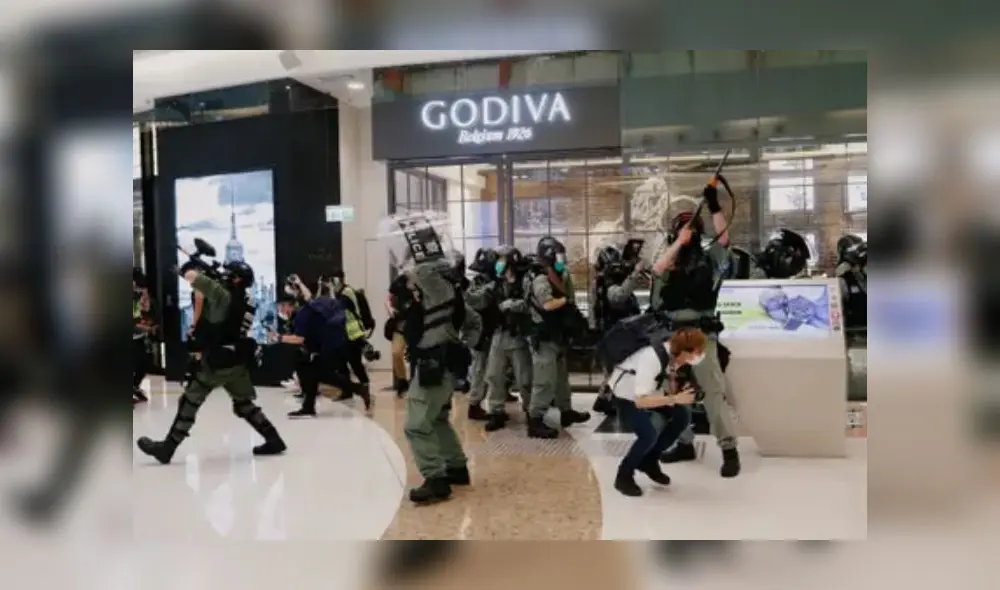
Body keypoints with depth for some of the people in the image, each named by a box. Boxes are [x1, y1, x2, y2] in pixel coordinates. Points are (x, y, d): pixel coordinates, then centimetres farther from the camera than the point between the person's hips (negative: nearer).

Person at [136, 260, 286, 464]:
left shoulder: (225, 295, -14)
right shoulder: (244, 301, 11)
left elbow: (192, 277, -24)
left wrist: (190, 270, -7)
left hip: (218, 359, -8)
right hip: (237, 360, 8)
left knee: (190, 402, 1)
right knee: (243, 403, 16)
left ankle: (166, 448, 7)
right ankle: (274, 440, 14)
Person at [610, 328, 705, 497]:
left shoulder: (675, 354, -14)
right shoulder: (652, 358, -37)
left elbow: (670, 390, -5)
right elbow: (640, 401, -37)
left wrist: (679, 389, -27)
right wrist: (675, 398, -41)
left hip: (648, 390, 8)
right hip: (626, 396, -8)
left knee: (682, 415, -7)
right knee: (649, 433, -27)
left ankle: (649, 461, 10)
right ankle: (623, 477, -2)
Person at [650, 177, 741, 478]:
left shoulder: (708, 258, 3)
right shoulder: (668, 261, 9)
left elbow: (723, 238, -13)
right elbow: (657, 270, -13)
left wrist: (714, 205, -18)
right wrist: (680, 241, -16)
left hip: (701, 334, -4)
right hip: (672, 335, 4)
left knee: (713, 390, -7)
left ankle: (729, 449, -2)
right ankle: (685, 443, 25)